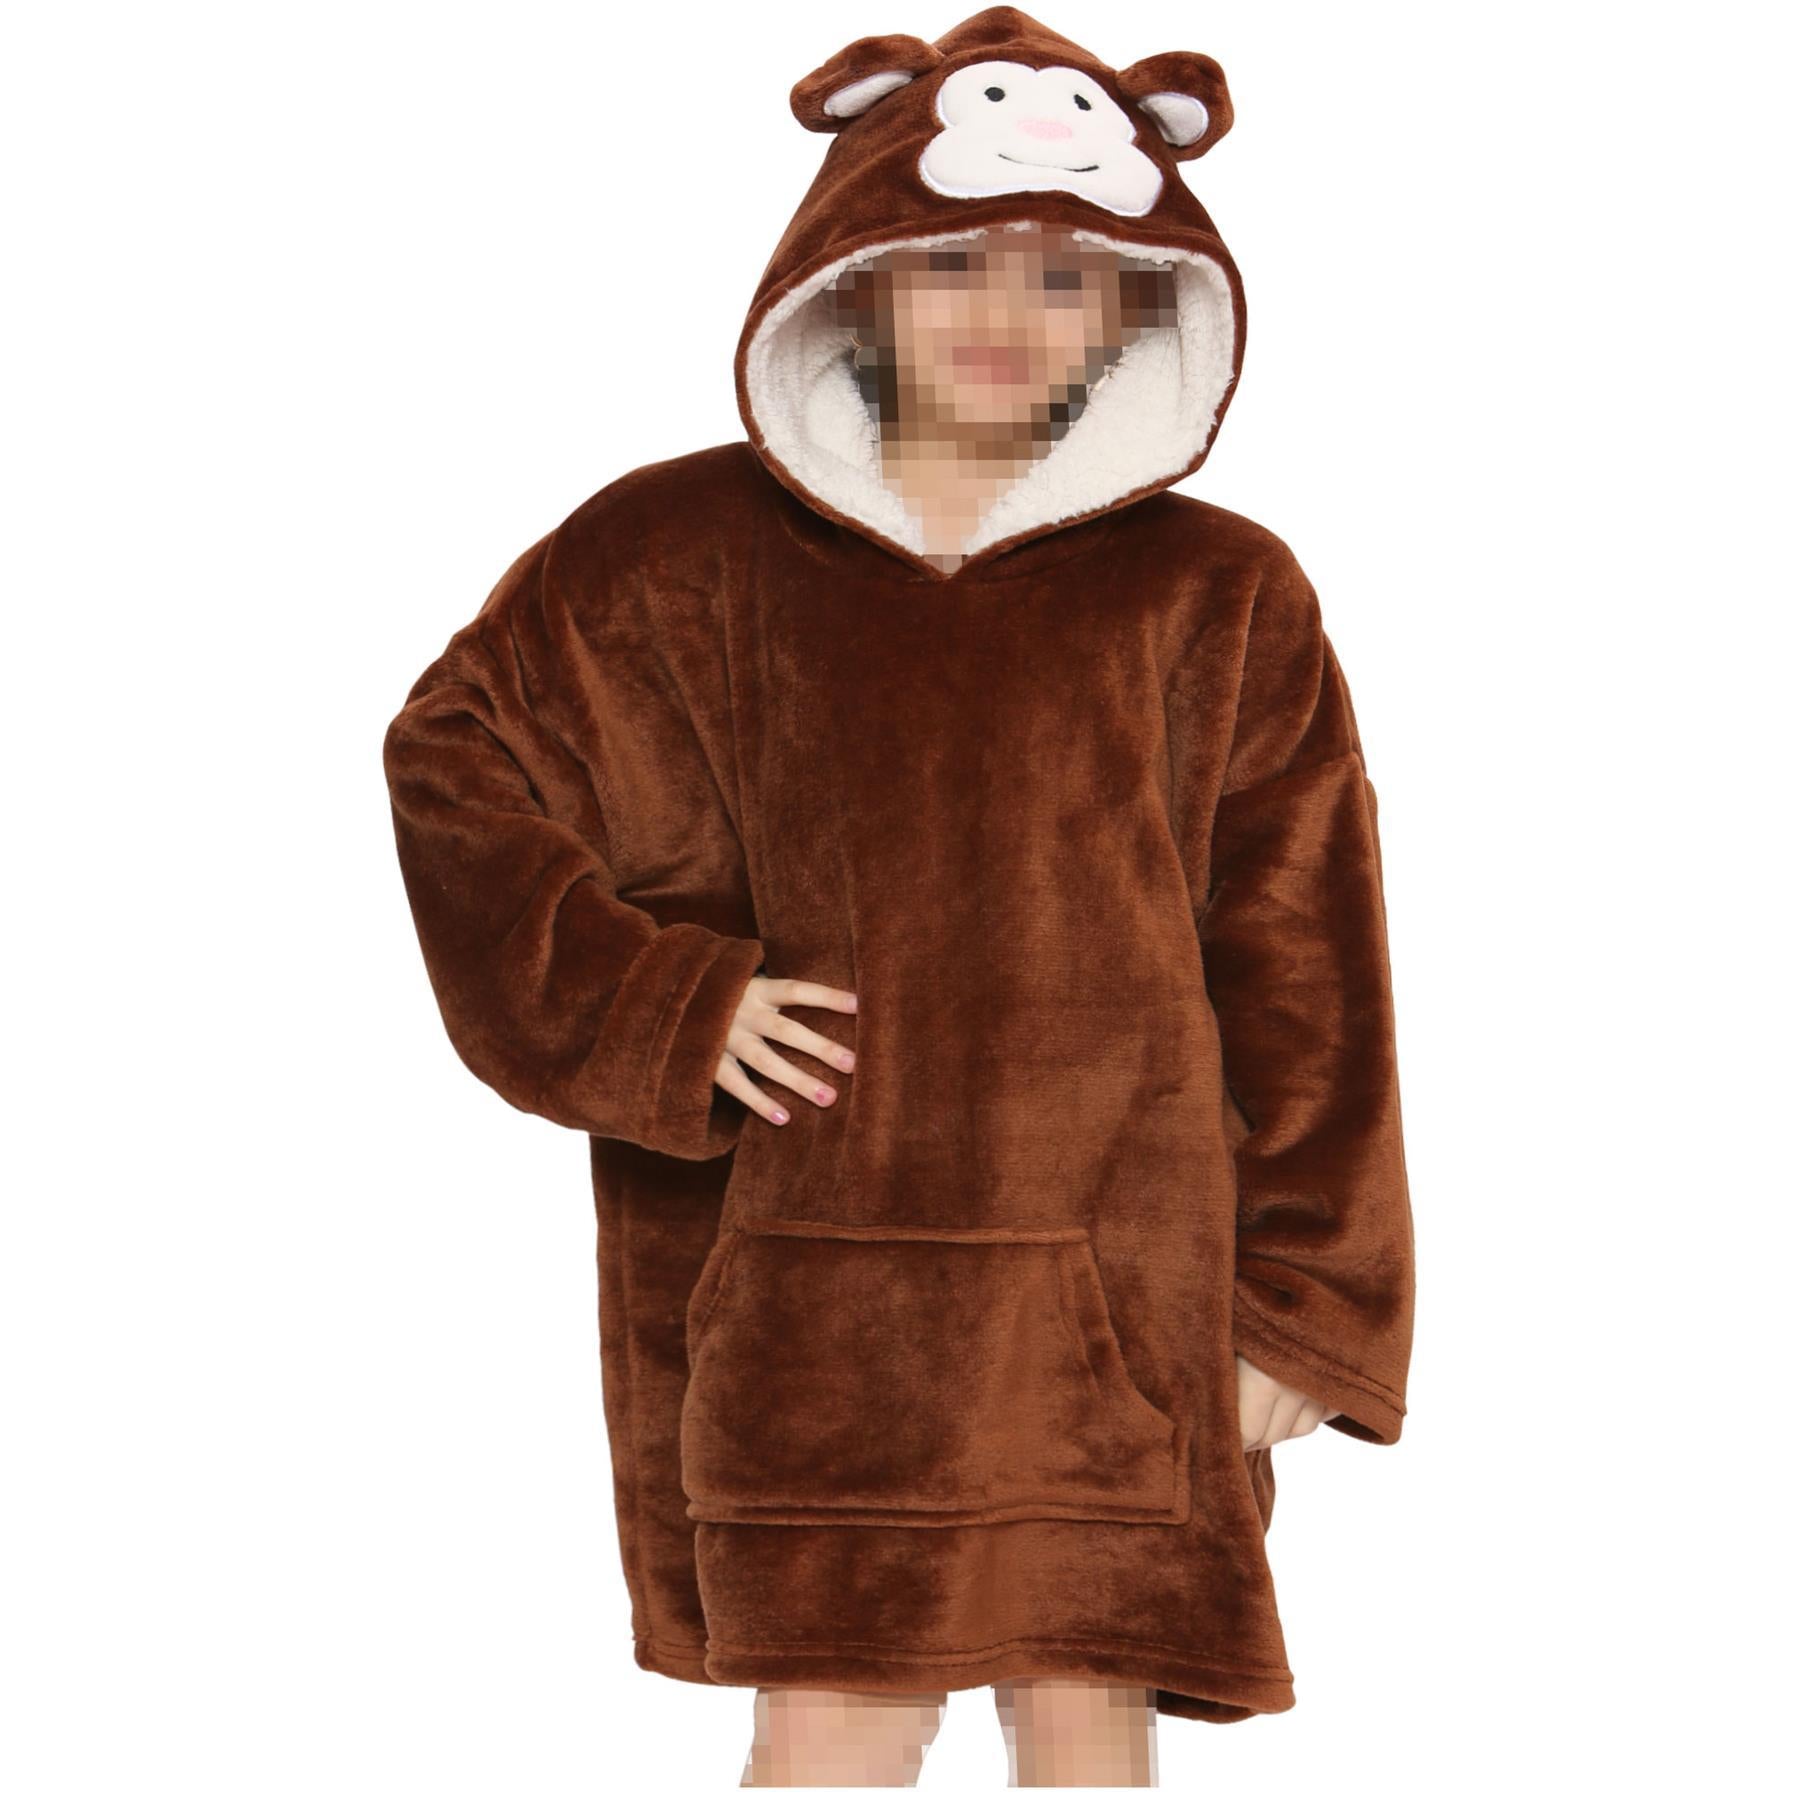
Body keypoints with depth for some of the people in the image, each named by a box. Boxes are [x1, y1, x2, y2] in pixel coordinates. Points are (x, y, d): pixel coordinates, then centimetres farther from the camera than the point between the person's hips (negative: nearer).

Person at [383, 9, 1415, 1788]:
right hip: (799, 1270, 0)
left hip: (1120, 1283, 1)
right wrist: (659, 1006, -3)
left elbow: (1301, 978, 4)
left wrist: (1300, 1302, 1)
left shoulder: (1219, 601, 4)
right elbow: (454, 768, 9)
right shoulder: (687, 560, 4)